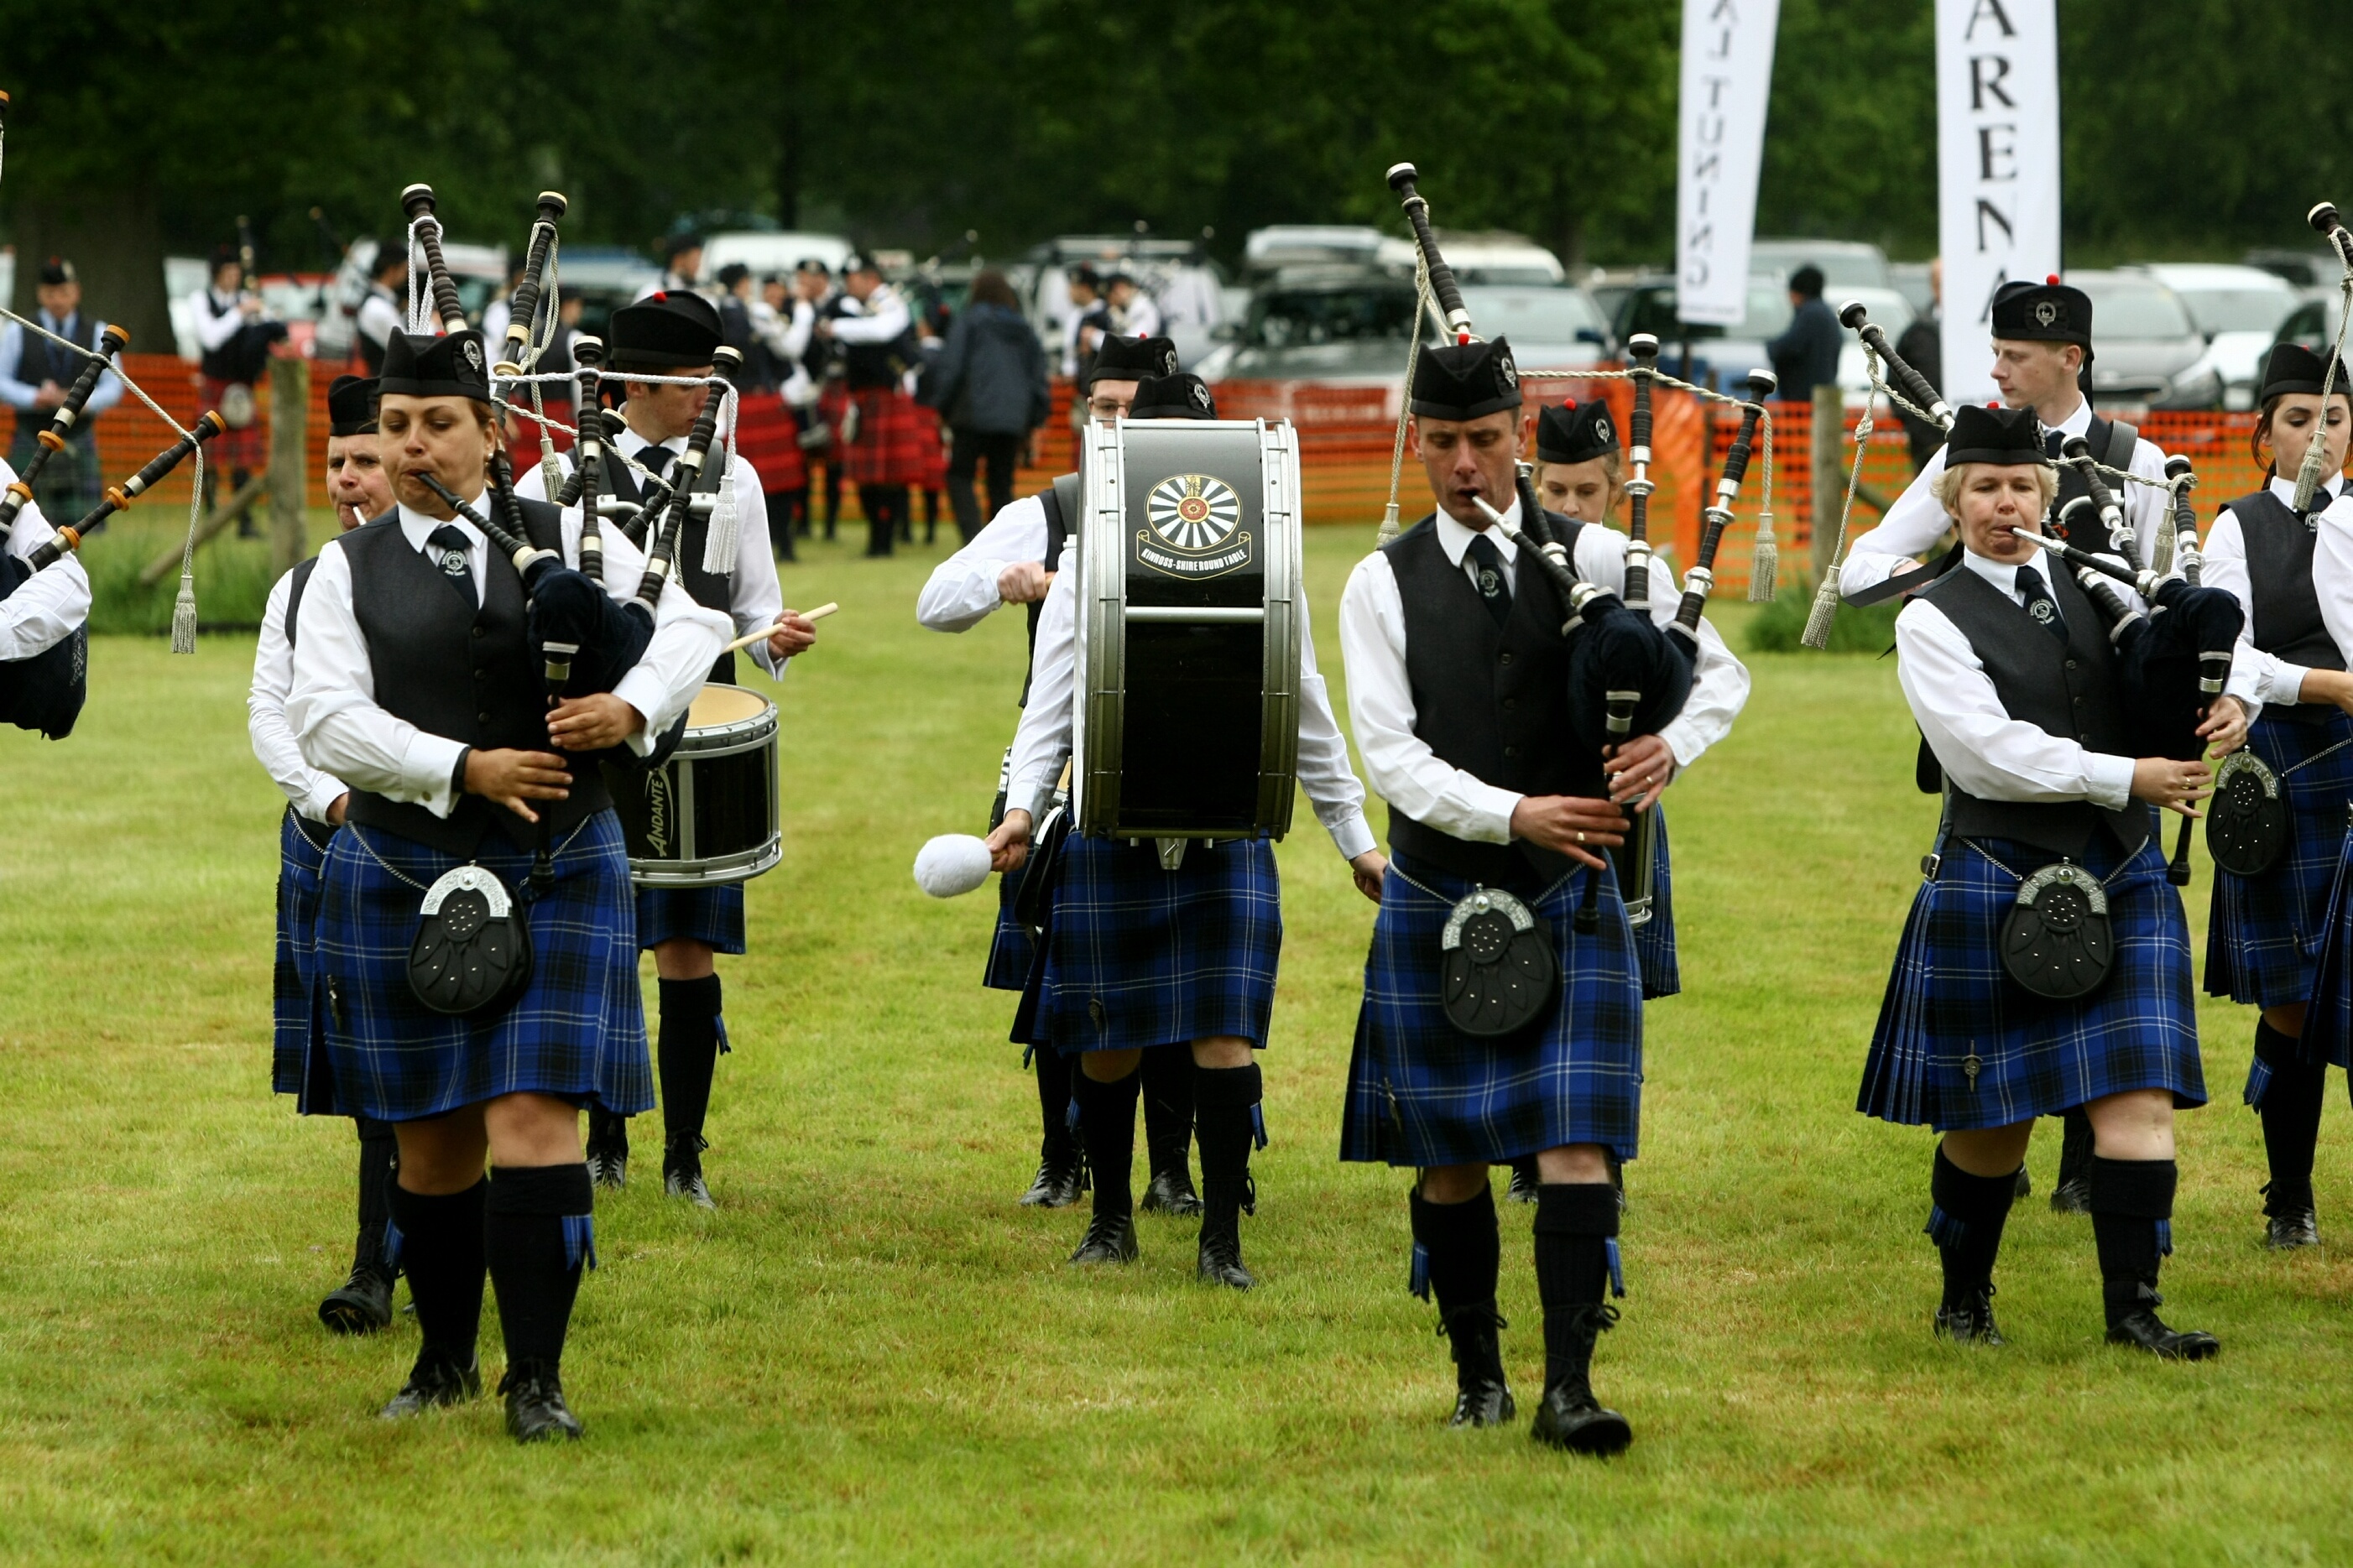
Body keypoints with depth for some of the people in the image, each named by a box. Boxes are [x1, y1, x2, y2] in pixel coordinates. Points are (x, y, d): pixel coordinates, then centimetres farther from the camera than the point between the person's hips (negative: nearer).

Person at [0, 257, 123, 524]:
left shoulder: (97, 333, 7)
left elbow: (113, 386, 4)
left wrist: (85, 402, -16)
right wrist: (33, 398, -14)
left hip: (78, 440, 0)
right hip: (31, 440, 0)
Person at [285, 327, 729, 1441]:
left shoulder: (567, 539, 5)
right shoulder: (348, 570, 3)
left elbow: (691, 621, 5)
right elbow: (325, 719, -8)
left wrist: (635, 706, -15)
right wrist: (462, 771, -18)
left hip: (557, 877, -1)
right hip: (401, 879, 1)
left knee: (536, 1119, -10)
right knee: (433, 1136, 9)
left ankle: (537, 1380, -9)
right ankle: (445, 1359, 26)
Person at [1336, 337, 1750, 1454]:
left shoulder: (1599, 559, 2)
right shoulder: (1383, 586, 1)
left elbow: (1719, 673, 9)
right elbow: (1392, 757, -9)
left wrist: (1670, 747, -13)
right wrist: (1514, 814, -23)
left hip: (1571, 901, -1)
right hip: (1436, 902, 1)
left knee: (1577, 1142, -11)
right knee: (1449, 1157, 7)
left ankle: (1570, 1384, -14)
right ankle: (1478, 1376, 21)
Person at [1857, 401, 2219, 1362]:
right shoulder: (1933, 623, -3)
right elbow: (1993, 752, -15)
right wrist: (2127, 777, -18)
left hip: (2123, 877, 3)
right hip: (1996, 879, -3)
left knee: (2140, 1095, -7)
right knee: (1990, 1116, 6)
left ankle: (2133, 1308, -5)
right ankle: (1964, 1299, 25)